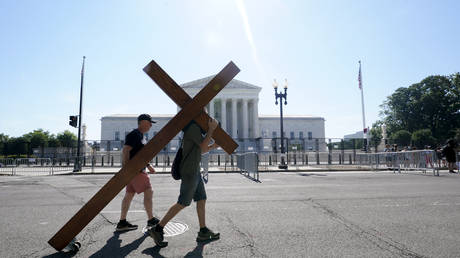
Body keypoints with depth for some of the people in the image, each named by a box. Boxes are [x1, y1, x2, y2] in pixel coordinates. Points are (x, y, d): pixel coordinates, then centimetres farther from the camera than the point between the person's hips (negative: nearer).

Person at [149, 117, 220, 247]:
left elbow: (201, 150, 24)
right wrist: (211, 129, -12)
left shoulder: (195, 129, 18)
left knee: (202, 199, 10)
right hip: (189, 171, -10)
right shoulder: (193, 127, -14)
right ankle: (157, 229, 3)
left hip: (194, 170, 10)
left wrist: (213, 146, 11)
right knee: (183, 203, -5)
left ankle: (203, 231, 17)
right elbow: (203, 147, -15)